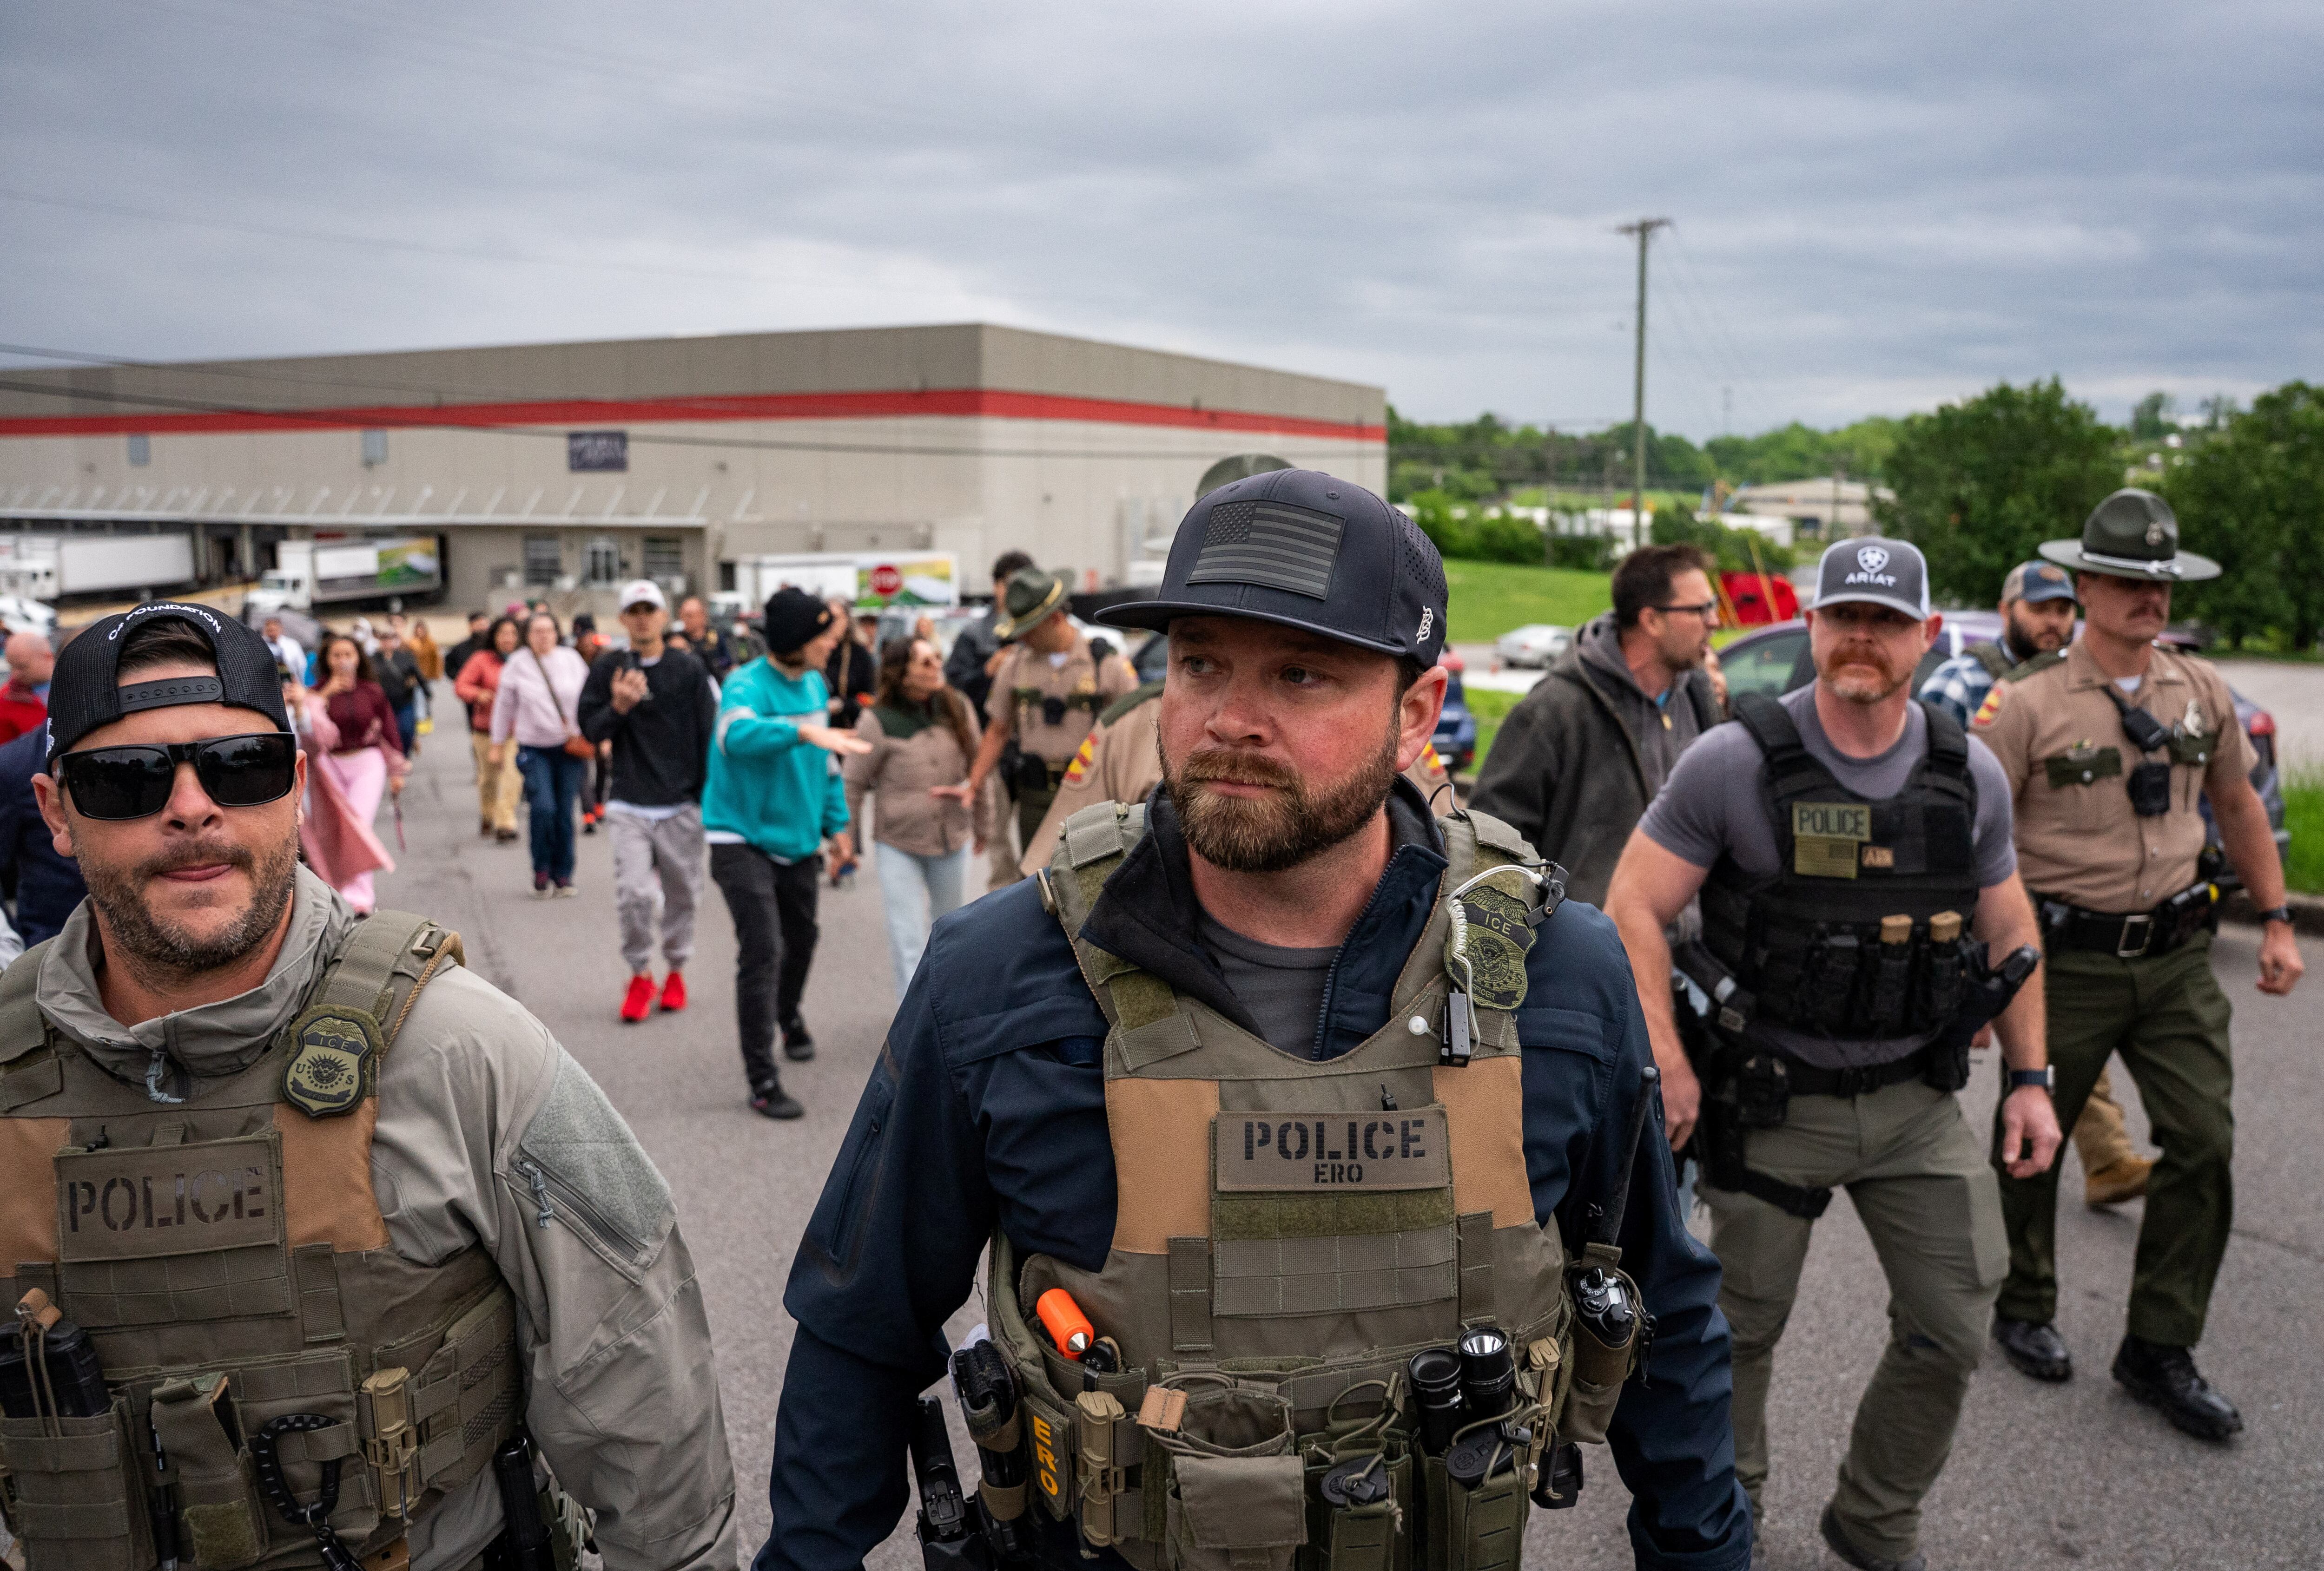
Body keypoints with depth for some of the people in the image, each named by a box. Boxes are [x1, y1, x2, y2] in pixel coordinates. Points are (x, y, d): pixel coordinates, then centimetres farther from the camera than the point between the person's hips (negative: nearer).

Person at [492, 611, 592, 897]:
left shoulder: (571, 660, 4)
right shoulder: (517, 664, 1)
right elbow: (504, 705, 8)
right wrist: (498, 744, 12)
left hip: (570, 745, 2)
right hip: (534, 748, -1)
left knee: (565, 812, 2)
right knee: (543, 807, -15)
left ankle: (563, 874, 14)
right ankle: (541, 870, 4)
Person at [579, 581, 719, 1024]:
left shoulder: (689, 669, 1)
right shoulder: (608, 667, 2)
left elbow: (708, 734, 2)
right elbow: (590, 729, 3)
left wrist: (710, 797, 0)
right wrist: (618, 707, -17)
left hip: (682, 804, 1)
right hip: (630, 804, 0)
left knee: (682, 895, 8)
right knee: (634, 894, -10)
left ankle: (676, 970, 29)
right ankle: (640, 975, 10)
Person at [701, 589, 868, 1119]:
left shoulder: (815, 684, 3)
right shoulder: (747, 686, -21)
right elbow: (739, 734, -44)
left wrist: (836, 822, 14)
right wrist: (802, 731, -57)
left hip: (797, 837, 7)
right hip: (744, 840, -7)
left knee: (801, 939, 22)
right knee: (762, 952, -13)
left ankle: (788, 1014, 52)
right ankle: (761, 1080, -6)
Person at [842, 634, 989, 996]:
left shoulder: (958, 709, -2)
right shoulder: (877, 722, -15)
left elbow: (977, 769, 9)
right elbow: (854, 784, -6)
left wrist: (983, 823, 16)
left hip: (952, 840, 4)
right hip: (898, 844, -4)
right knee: (908, 938, -7)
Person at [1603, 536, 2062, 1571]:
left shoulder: (1970, 776, 0)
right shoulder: (1735, 762, -13)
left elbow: (2008, 929, 12)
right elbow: (1634, 907, -11)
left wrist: (2030, 1076, 8)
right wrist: (1665, 1063, -17)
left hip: (1918, 1100, 4)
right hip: (1772, 1101, -3)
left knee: (1952, 1331, 7)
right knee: (1744, 1325, 11)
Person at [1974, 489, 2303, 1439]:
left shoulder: (2201, 691, 6)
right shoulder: (2028, 702, -10)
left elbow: (2238, 805, 19)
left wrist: (2275, 921, 16)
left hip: (2176, 957, 4)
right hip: (2065, 960, -4)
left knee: (2204, 1144, 0)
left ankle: (2160, 1351, 15)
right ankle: (2026, 1312, 32)